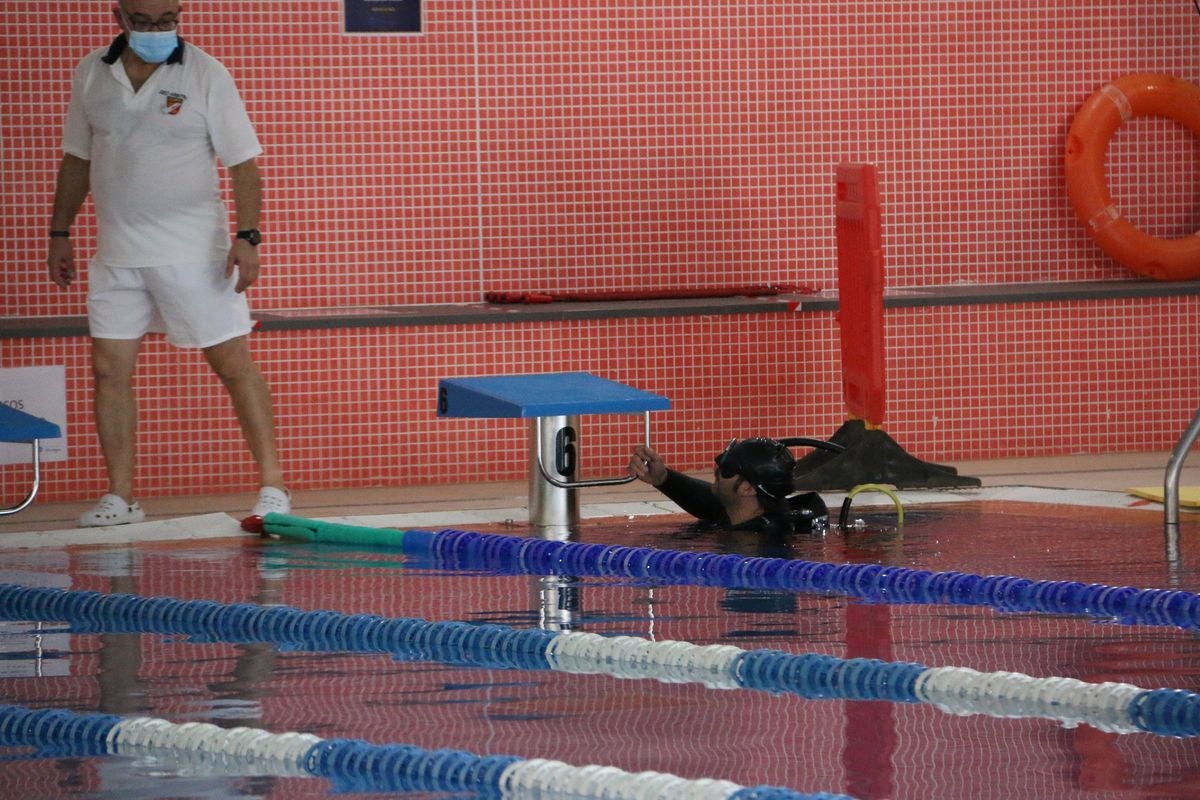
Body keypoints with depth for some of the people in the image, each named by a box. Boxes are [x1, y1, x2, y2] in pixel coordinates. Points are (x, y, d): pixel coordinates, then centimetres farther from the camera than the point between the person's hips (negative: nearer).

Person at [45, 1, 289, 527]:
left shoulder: (205, 75, -6)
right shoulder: (90, 75, 5)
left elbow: (243, 163, -7)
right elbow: (76, 160, 15)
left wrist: (247, 237, -17)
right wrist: (60, 233, 14)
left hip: (195, 251, -4)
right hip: (117, 254, 4)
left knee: (233, 363, -3)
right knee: (109, 369, 1)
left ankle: (272, 487, 2)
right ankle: (119, 498, 9)